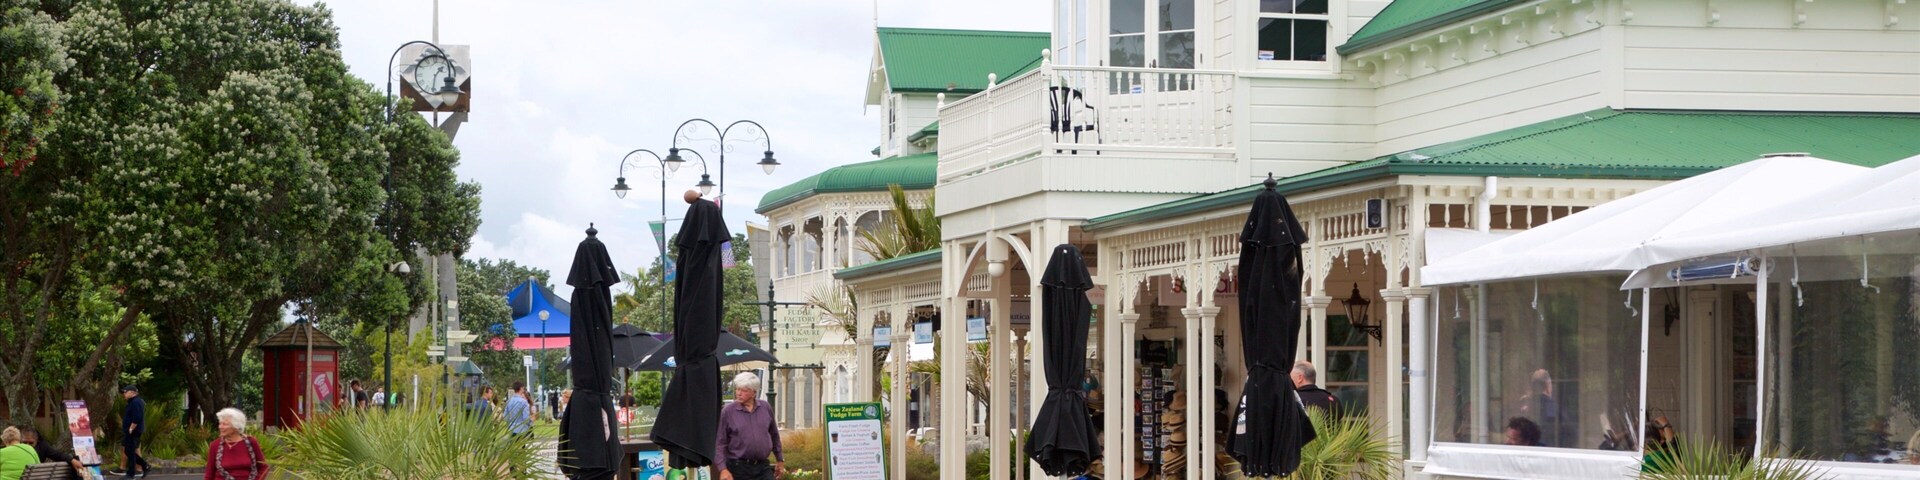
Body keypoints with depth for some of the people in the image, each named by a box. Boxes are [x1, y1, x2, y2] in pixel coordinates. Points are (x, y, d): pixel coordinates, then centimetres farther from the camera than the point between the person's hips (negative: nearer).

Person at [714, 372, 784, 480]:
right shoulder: (728, 411, -5)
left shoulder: (766, 408, 5)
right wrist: (723, 469, -15)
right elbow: (719, 443, -6)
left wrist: (780, 460, 20)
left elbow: (774, 435, 18)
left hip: (762, 467, 3)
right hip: (739, 468, -3)